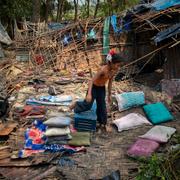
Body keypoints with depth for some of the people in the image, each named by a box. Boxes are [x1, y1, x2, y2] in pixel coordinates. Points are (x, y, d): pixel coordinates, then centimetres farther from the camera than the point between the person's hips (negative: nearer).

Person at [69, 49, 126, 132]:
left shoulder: (114, 70, -12)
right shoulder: (103, 69, -33)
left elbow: (110, 82, 3)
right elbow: (91, 81, -33)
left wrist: (109, 95, 10)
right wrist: (89, 94, -42)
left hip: (102, 88, 6)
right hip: (94, 87, -6)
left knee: (102, 107, 14)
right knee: (87, 105, 5)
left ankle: (103, 123, 31)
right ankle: (76, 104, 34)